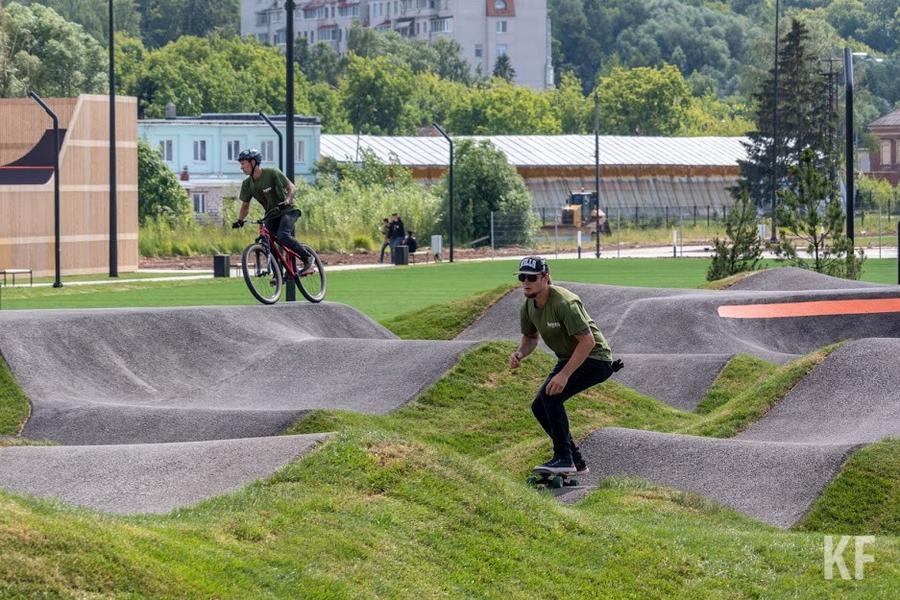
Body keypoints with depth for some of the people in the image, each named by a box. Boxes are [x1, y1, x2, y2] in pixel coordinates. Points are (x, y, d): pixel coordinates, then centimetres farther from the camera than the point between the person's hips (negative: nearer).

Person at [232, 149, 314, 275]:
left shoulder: (272, 173, -16)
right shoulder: (247, 184, 0)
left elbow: (291, 187, -17)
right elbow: (245, 205, 11)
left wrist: (287, 200, -36)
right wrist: (239, 220, -7)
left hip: (287, 211, -6)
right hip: (271, 215, 6)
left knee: (282, 236, -29)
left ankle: (308, 258, -17)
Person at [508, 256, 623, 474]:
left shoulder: (564, 303, -28)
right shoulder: (528, 306, -1)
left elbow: (588, 341, -30)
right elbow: (530, 337, 17)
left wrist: (564, 374, -34)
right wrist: (519, 354, -7)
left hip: (595, 359, -10)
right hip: (569, 359, 10)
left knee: (551, 394, -26)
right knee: (539, 407, 6)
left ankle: (564, 458, -20)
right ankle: (577, 463, 16)